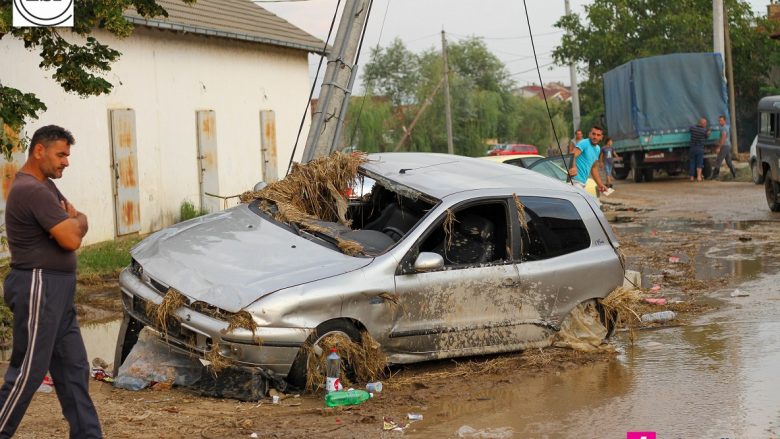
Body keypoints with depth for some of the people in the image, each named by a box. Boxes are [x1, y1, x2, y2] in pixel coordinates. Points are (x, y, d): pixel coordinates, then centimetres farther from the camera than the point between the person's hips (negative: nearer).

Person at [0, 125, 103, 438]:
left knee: (73, 367, 11)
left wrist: (72, 221, -6)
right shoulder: (32, 191, -19)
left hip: (57, 290, 10)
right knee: (28, 371, -5)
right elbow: (72, 239, -23)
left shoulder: (45, 186, 14)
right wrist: (75, 221, -2)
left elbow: (79, 223, 16)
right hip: (38, 287, -10)